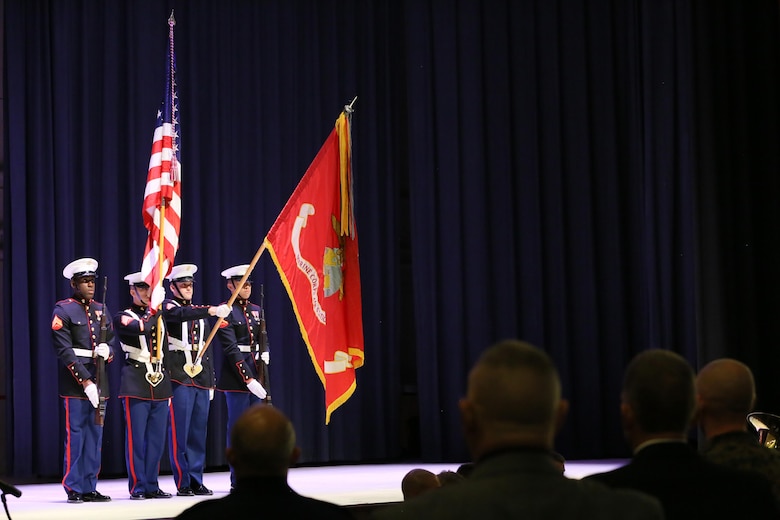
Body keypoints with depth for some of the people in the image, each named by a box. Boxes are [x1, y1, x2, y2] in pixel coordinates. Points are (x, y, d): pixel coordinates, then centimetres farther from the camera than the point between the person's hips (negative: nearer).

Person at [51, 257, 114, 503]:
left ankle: (90, 487, 12)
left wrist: (107, 350, -10)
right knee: (75, 435, -3)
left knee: (95, 436, 7)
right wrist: (85, 382, -16)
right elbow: (65, 351, -11)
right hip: (75, 380, -6)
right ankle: (74, 489, 2)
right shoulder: (63, 310, -5)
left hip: (98, 379, 6)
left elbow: (111, 342, 16)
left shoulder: (101, 310, 14)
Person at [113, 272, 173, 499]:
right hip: (136, 385, -5)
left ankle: (152, 485, 12)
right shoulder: (123, 318, 0)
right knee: (136, 438, -4)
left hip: (160, 386, 6)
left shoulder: (159, 317, 18)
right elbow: (142, 328, -23)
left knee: (157, 439, 6)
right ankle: (137, 487, 1)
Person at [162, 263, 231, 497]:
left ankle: (197, 481, 11)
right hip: (180, 379, -6)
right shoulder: (168, 306, 1)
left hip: (201, 381, 6)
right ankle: (182, 484, -4)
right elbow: (182, 314, -24)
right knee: (179, 434, -6)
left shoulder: (200, 314, 20)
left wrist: (211, 382, 18)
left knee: (198, 434, 6)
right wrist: (213, 310, -36)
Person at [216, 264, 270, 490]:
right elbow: (231, 349, -14)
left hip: (257, 373, 7)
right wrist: (248, 378, -20)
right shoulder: (225, 312, -7)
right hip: (236, 375, -7)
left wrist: (265, 357, -4)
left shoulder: (256, 311, 14)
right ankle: (238, 480, 3)